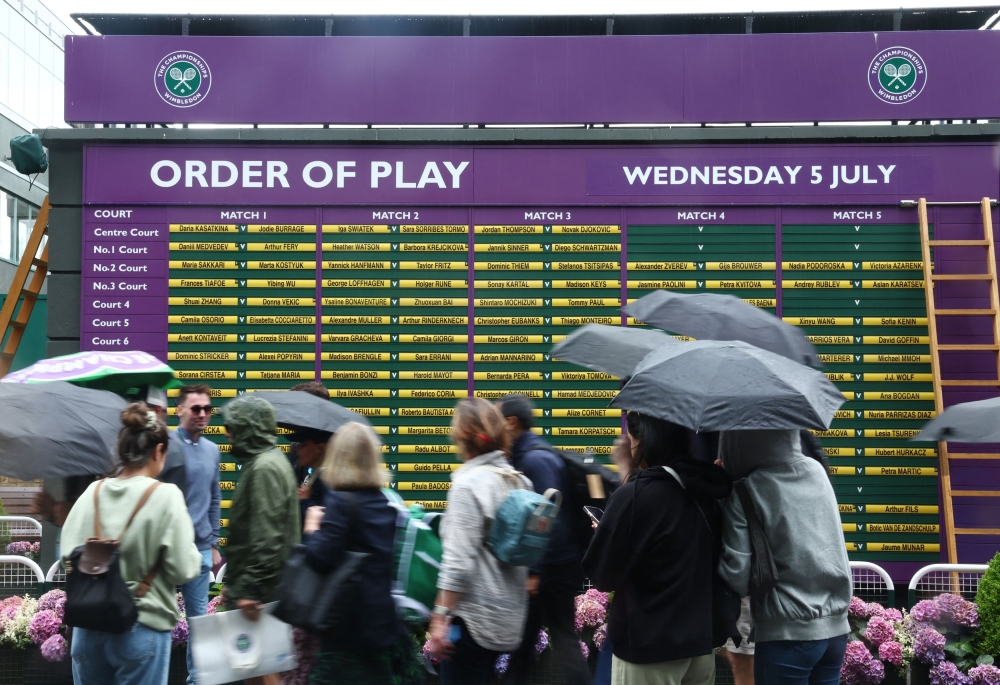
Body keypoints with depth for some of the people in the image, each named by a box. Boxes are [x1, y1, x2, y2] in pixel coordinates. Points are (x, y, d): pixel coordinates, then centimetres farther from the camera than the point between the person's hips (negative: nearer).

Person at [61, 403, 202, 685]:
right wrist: (192, 552, 7)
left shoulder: (93, 492, -2)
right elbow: (183, 570, -14)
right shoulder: (165, 495, -14)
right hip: (141, 630, -4)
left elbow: (68, 555, 1)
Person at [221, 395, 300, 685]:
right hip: (251, 585, 10)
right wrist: (236, 582, 22)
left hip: (257, 591, -10)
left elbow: (267, 537, -24)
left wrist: (251, 587, -23)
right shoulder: (262, 461, 14)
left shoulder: (265, 467, -18)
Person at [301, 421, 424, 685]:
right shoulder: (384, 501, 6)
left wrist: (312, 528, -3)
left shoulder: (340, 500, -16)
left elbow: (322, 558, -22)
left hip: (351, 617, -7)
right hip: (384, 614, 7)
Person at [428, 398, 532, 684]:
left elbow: (459, 560, -20)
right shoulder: (519, 481, 7)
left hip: (474, 616, -8)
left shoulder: (469, 483, -15)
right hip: (509, 614, 8)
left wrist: (440, 616, -17)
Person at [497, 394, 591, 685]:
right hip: (539, 566, 9)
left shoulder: (536, 459, -18)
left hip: (553, 568, -9)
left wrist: (537, 572, -22)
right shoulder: (522, 456, 11)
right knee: (522, 638, 16)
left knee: (564, 643, -3)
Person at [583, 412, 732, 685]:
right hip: (703, 637, 6)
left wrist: (605, 531, 6)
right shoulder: (706, 490, 0)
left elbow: (602, 575, -13)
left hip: (649, 645, -6)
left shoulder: (634, 495, -20)